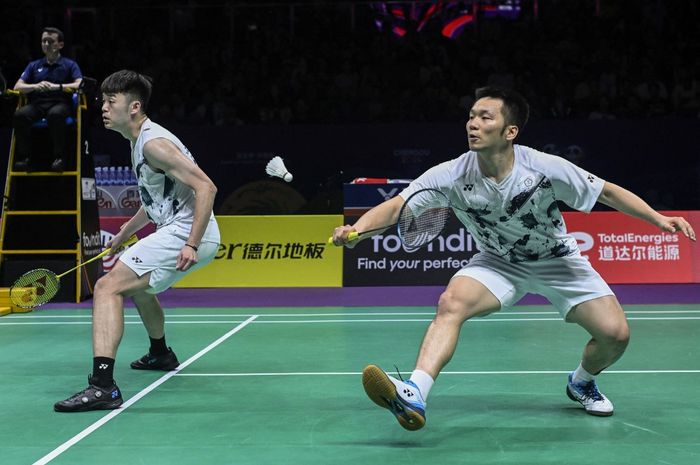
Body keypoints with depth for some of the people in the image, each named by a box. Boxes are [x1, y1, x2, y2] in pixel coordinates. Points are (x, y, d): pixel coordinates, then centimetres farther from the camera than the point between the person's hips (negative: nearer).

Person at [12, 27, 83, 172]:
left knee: (55, 114, -40)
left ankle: (59, 157, -31)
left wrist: (58, 86, -19)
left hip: (60, 104, -3)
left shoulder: (70, 65, 13)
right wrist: (36, 86, -10)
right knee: (19, 115, -31)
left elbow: (79, 84, -4)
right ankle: (24, 157, -24)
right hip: (36, 104, 3)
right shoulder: (34, 66, 22)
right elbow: (18, 87, 12)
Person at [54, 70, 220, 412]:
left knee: (109, 287, -20)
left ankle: (103, 385, -33)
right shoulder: (139, 142, 16)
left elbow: (206, 187, -24)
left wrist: (191, 244, -29)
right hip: (179, 233, 11)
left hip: (184, 233, -11)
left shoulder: (153, 143, -16)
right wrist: (124, 234, 29)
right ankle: (160, 354, 59)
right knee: (138, 287, 35)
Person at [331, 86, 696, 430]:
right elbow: (396, 205, -30)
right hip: (499, 263, 0)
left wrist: (659, 219, -20)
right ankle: (414, 397, -42)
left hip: (557, 260, 0)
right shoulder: (451, 175, -24)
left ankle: (582, 382, 25)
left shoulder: (547, 169, -27)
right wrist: (356, 229, -48)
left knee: (615, 334, -10)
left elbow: (607, 191, -14)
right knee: (451, 302, -29)